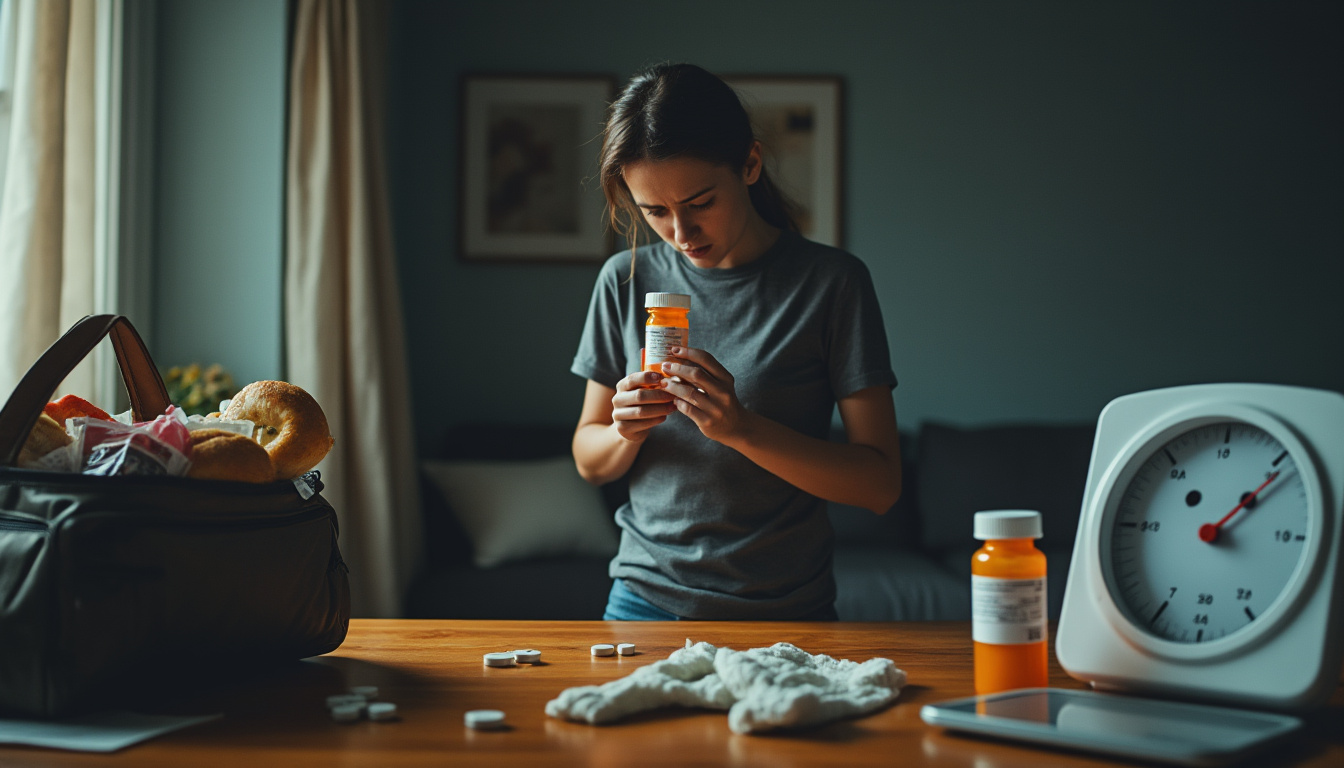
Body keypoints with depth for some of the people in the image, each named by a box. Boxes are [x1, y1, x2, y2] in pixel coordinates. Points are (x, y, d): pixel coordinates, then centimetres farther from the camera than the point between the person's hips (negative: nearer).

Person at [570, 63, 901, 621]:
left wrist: (742, 428, -25)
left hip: (784, 612, -2)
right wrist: (627, 431, -15)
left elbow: (880, 484, -12)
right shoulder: (626, 281, 0)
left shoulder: (832, 282, -10)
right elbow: (589, 462, 8)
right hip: (645, 596, 3)